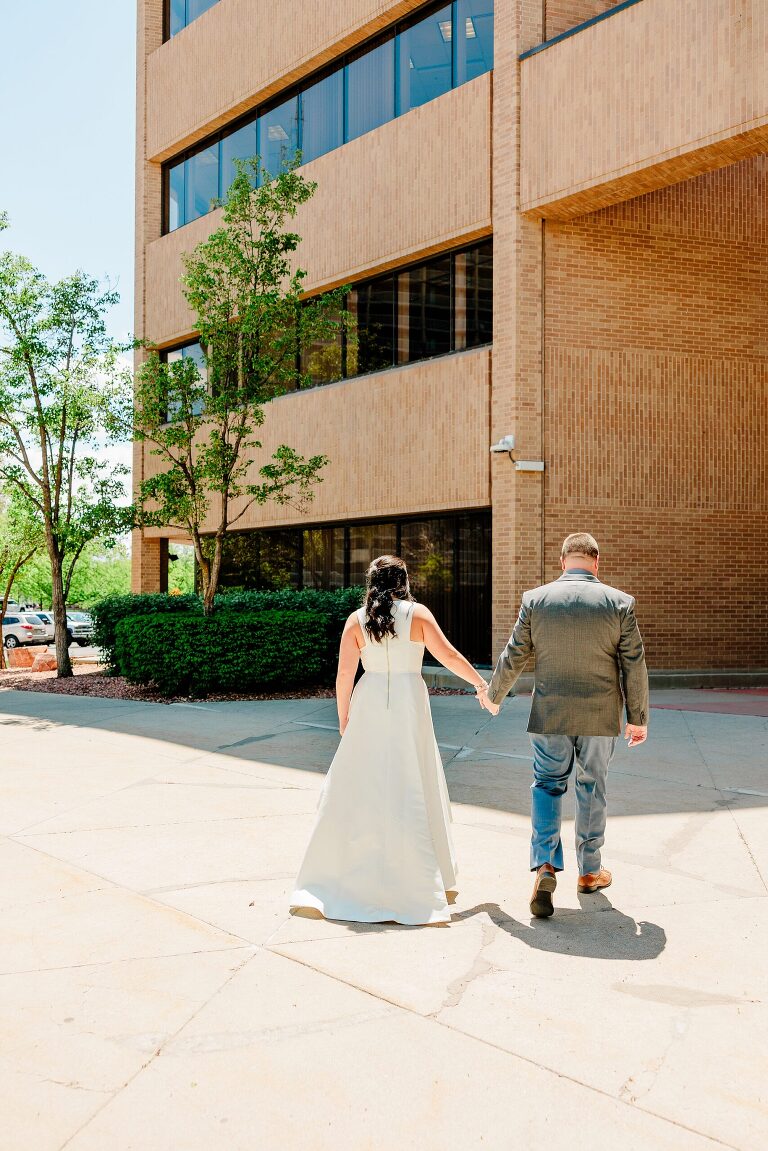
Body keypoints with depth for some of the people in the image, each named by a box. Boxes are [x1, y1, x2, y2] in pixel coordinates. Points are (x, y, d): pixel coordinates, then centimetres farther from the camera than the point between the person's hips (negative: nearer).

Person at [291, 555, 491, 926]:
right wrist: (481, 685, 6)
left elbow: (344, 675, -1)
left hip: (369, 707, 1)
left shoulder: (356, 620, 0)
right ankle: (419, 879, 14)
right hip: (409, 704, -1)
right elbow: (448, 655, -6)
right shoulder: (417, 614, -3)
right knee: (413, 788, 7)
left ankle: (335, 876, 15)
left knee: (357, 787, 9)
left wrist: (343, 717, 10)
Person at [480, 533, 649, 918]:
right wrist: (638, 718, 7)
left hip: (549, 714, 0)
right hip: (600, 716, 0)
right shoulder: (619, 602, -6)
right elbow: (634, 666, -3)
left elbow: (513, 657, 2)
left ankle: (545, 866, -5)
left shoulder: (535, 599, -4)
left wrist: (493, 695, 20)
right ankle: (590, 871, 28)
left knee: (547, 784, 12)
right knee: (592, 789, 15)